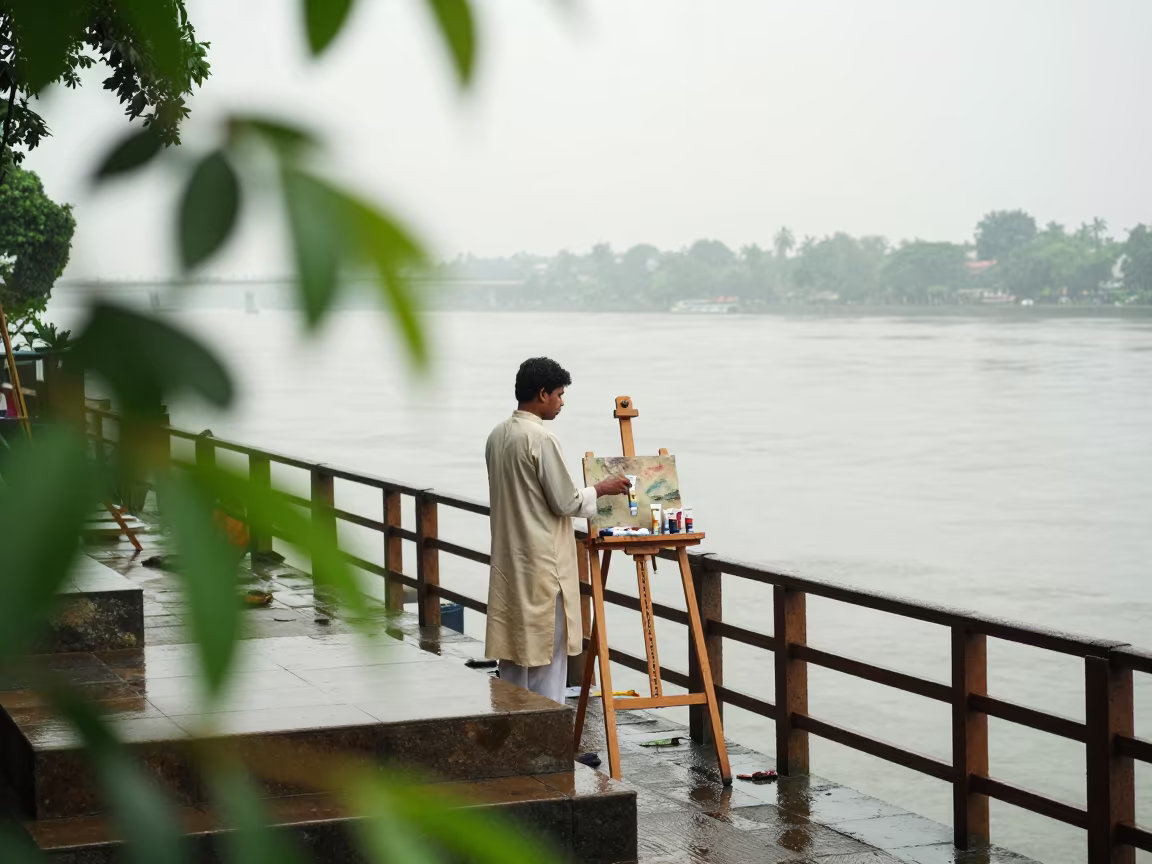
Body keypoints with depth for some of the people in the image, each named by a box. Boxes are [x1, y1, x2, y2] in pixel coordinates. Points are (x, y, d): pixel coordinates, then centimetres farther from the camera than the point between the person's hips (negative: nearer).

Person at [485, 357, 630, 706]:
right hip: (541, 562, -9)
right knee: (546, 652, -2)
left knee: (514, 649, 12)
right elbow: (565, 502, -16)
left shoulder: (497, 436, 9)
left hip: (509, 560, 9)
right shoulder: (541, 438, -18)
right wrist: (601, 489, 0)